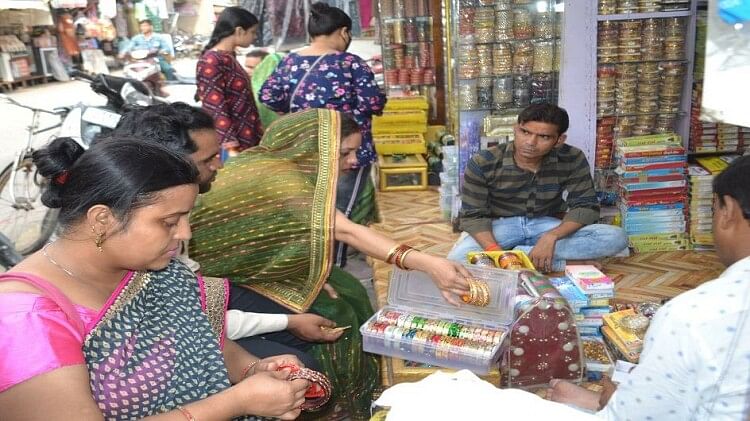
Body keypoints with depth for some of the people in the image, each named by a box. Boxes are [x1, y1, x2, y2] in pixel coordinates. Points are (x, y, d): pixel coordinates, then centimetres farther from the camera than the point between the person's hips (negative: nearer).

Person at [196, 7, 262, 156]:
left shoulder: (228, 58, 11)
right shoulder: (211, 62, -16)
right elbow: (215, 110, -20)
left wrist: (258, 136, 19)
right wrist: (231, 149, -23)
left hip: (246, 141, 9)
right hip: (233, 146, -9)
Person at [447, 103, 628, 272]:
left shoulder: (572, 160, -14)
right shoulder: (483, 163, -18)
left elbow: (585, 206, -10)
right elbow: (473, 215, -15)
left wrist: (551, 237, -28)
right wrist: (494, 250, -34)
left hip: (547, 226, 1)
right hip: (499, 226, -1)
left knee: (616, 238, -21)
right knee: (458, 260, -35)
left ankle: (520, 254, -22)